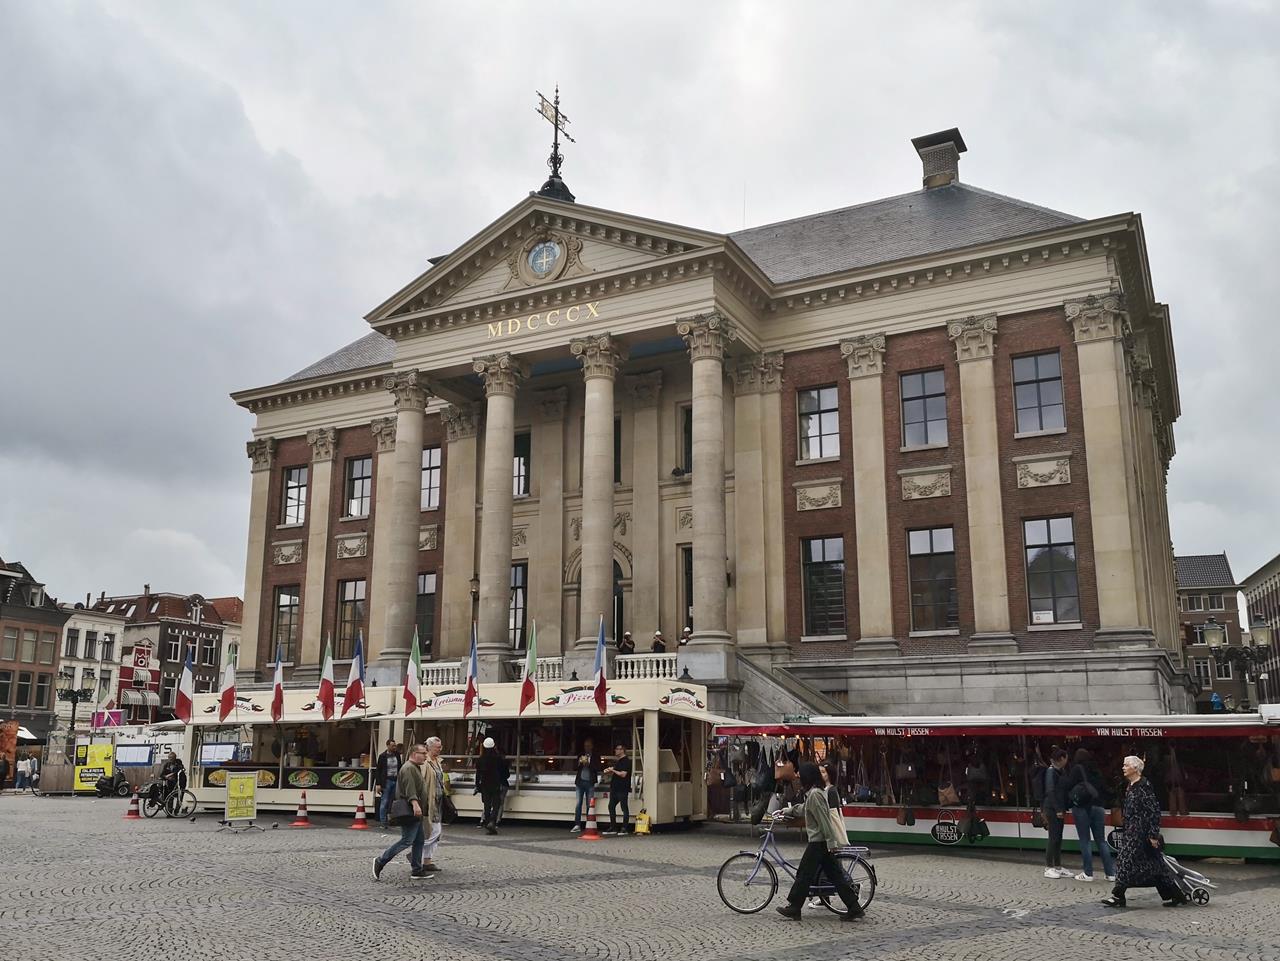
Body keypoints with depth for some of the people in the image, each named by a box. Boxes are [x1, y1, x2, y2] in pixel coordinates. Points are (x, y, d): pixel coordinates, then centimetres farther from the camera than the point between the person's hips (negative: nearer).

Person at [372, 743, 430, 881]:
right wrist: (415, 803, -39)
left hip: (417, 814, 11)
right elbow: (409, 788, -28)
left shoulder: (416, 768, 22)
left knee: (419, 841, 10)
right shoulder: (409, 768, -13)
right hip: (410, 812, -11)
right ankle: (380, 861, -3)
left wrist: (425, 808, 31)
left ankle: (416, 870, 14)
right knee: (407, 840, -10)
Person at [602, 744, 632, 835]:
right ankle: (613, 828, 15)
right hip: (614, 788, 10)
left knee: (624, 808, -3)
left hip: (622, 789, -10)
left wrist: (613, 770, -12)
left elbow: (623, 774, -20)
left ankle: (624, 829, 0)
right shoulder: (617, 761, 19)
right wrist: (608, 771, 7)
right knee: (611, 807, 9)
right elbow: (612, 774, 28)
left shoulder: (626, 761, -10)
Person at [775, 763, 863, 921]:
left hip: (818, 842, -10)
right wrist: (786, 811, 40)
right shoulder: (817, 792, 14)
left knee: (805, 874, 0)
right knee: (835, 874, 9)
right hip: (825, 841, 10)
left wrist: (831, 841, -21)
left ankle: (794, 908, 8)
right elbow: (802, 808, 32)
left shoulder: (814, 794, -18)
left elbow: (824, 820, -21)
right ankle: (854, 907, 8)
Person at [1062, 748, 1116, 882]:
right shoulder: (1097, 771, 12)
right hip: (1098, 807, 5)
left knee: (1085, 840, -1)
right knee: (1101, 840, 9)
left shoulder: (1077, 769, -4)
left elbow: (1067, 787, -9)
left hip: (1082, 807, -5)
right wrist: (1105, 804, 13)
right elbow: (1104, 789, 11)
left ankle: (1087, 873, -1)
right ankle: (1110, 872, 7)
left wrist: (1070, 801, 4)